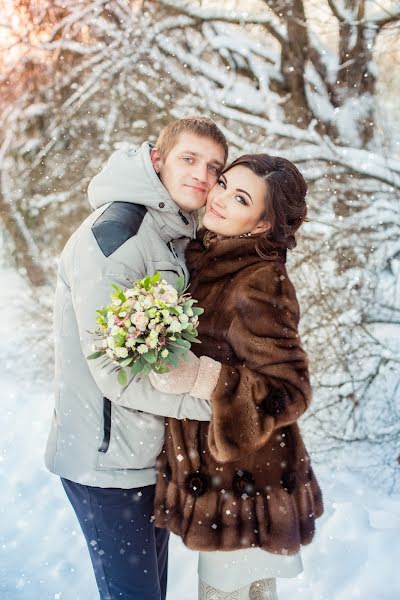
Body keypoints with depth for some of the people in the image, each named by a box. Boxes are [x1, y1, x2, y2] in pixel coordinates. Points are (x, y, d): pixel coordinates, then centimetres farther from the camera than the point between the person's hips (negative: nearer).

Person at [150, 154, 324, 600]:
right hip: (216, 474, 8)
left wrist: (200, 378, -32)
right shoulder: (209, 259, 2)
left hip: (243, 482, -7)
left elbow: (290, 392, -22)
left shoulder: (257, 287, -23)